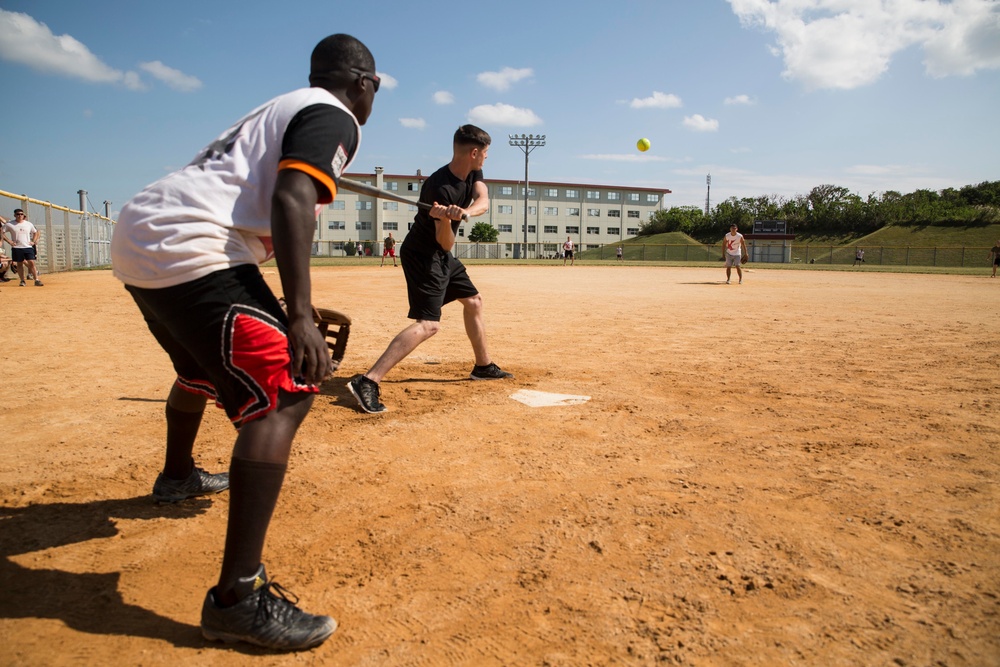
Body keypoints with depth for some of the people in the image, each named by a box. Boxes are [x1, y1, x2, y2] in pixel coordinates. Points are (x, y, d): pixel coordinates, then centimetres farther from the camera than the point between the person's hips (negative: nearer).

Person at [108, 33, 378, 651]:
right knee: (287, 391, -16)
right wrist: (300, 315, -27)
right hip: (189, 251, -11)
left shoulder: (281, 109, 26)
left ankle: (178, 477, 56)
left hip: (137, 239, 11)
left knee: (205, 365, 32)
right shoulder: (333, 116, -1)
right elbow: (291, 197, -20)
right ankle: (238, 598, -20)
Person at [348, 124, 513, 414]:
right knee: (428, 324, -22)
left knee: (473, 301, 19)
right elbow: (445, 242, -23)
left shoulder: (473, 173, 0)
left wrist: (464, 212, -36)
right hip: (422, 255, -10)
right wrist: (445, 219, -43)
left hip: (441, 255, 10)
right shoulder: (441, 188, -26)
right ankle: (368, 382, -28)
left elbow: (483, 201, -16)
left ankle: (483, 366, 36)